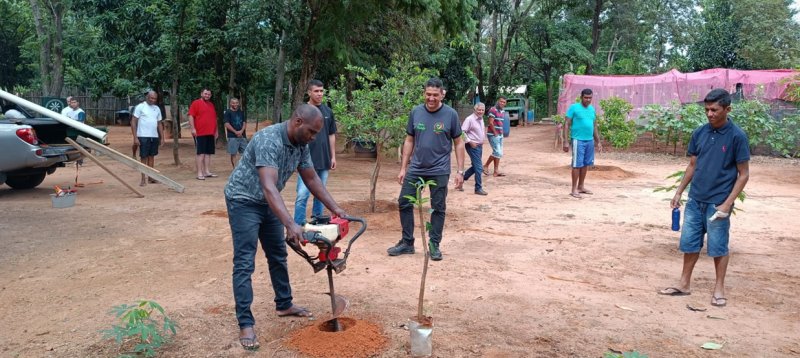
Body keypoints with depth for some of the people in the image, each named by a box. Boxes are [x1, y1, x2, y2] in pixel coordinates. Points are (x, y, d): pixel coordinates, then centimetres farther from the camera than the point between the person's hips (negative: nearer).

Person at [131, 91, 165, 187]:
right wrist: (135, 137, -12)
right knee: (144, 158, -2)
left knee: (152, 157, 11)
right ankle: (143, 179, 2)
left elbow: (159, 124, 17)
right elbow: (133, 122, -6)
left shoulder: (157, 109, 12)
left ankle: (150, 177, 18)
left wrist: (162, 137, 12)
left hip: (154, 137, 5)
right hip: (143, 136, -5)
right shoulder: (140, 107, -4)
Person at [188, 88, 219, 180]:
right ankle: (199, 173, -7)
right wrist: (193, 128, -17)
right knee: (201, 153, -8)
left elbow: (214, 118, 24)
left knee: (208, 153, 8)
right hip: (200, 133, -7)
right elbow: (191, 116, -9)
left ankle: (207, 172, 12)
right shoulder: (196, 103, -1)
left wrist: (216, 131, 20)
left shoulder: (211, 104, 19)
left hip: (211, 133, 7)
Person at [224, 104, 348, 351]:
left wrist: (334, 208, 1)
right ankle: (245, 324, -4)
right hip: (243, 201, -8)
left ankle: (284, 305, 32)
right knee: (245, 263, -9)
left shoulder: (301, 145, -6)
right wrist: (290, 225, -50)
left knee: (278, 256, 16)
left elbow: (311, 179, 7)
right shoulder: (269, 140, -32)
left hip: (268, 202, 9)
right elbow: (269, 187, -42)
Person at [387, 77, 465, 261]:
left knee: (438, 208, 6)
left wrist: (460, 171, -4)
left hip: (439, 171, -3)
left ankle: (434, 245, 19)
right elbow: (409, 141, 9)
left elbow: (458, 143, 0)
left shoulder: (450, 114, -6)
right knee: (404, 203, 4)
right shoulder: (416, 112, 2)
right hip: (416, 169, 3)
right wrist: (403, 168, 6)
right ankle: (407, 243, 19)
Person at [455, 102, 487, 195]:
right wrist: (470, 141, -21)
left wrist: (483, 132, 10)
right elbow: (462, 132, -19)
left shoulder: (481, 119, 11)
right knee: (479, 167, -8)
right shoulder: (469, 119, -15)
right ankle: (478, 188, 1)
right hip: (472, 146, -9)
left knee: (475, 166, 15)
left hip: (479, 145, 9)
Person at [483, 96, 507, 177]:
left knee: (498, 153, 7)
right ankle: (485, 166, 3)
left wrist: (501, 133, 10)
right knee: (497, 152, -12)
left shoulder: (503, 111, 12)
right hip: (493, 135, -9)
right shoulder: (493, 110, -14)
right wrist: (495, 133, -14)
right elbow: (491, 123, -18)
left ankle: (496, 171, 11)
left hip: (500, 135, 9)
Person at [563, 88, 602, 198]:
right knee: (577, 164, -5)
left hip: (590, 141, 6)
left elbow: (594, 126, 20)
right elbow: (567, 124, -8)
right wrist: (566, 141, -15)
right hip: (578, 140, -6)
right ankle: (574, 190, 0)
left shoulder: (592, 109, 13)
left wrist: (598, 141, 18)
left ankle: (581, 187, 23)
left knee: (585, 164, 11)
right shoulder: (574, 107, -6)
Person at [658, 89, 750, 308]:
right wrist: (679, 192, 8)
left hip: (717, 203, -4)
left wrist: (727, 203, -14)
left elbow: (743, 174, -7)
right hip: (695, 200, 5)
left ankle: (719, 288, 22)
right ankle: (684, 283, 23)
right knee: (689, 243, 11)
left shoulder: (737, 136, -10)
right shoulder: (699, 133, 4)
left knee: (718, 246, 6)